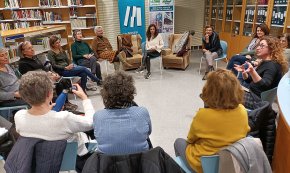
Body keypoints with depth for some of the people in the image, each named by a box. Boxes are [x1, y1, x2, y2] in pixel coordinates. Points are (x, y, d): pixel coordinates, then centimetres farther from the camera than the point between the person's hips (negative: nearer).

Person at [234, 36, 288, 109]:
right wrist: (243, 72, -1)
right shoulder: (264, 62, 12)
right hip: (252, 94, 9)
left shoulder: (272, 65, -17)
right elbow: (250, 81, 17)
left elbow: (264, 86, -34)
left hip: (259, 100, -9)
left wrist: (252, 71, -47)